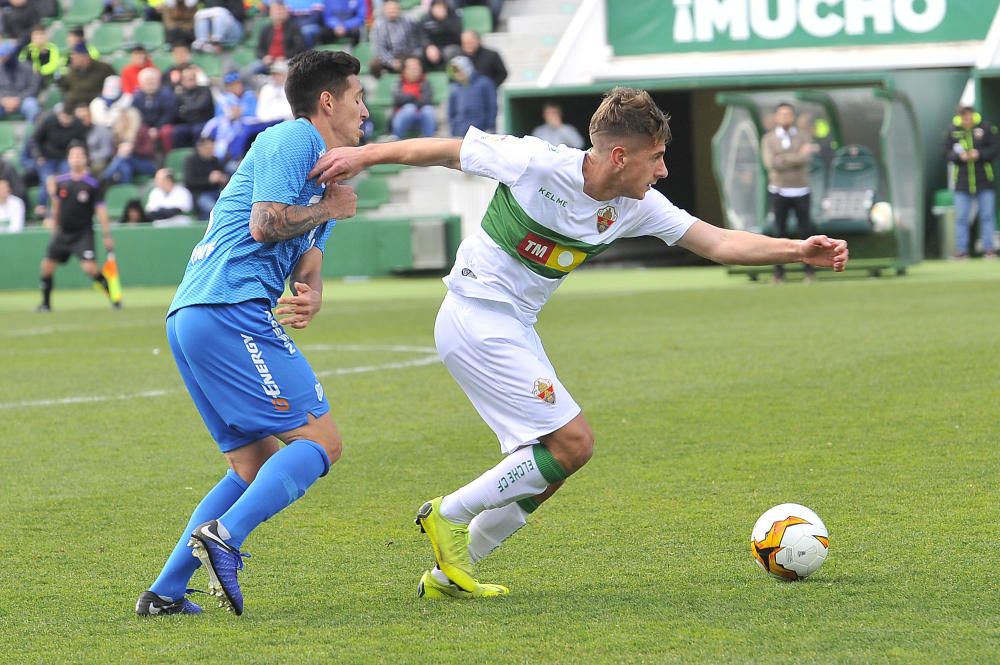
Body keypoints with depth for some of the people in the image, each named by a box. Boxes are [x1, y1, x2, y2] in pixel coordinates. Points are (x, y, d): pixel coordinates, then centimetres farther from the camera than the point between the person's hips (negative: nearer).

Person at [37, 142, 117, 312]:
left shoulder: (92, 184, -9)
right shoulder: (61, 181, 2)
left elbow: (101, 210, -9)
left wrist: (107, 236, -12)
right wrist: (54, 222, 22)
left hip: (83, 233, -5)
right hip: (62, 232, 5)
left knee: (89, 266, -20)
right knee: (47, 266, 2)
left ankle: (114, 297, -6)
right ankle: (46, 303, 19)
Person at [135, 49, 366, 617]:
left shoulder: (321, 167, 28)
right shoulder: (292, 140, -2)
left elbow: (307, 262, 18)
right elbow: (265, 224, -16)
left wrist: (309, 299, -4)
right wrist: (331, 209, 0)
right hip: (230, 311, -10)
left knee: (259, 464, 15)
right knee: (320, 441, -12)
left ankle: (166, 592, 8)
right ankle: (223, 536, -27)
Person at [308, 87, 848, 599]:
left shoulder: (636, 206, -1)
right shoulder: (536, 165, -21)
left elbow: (718, 243, 0)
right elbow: (447, 151, -12)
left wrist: (798, 250, -10)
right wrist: (363, 156, -9)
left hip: (514, 330, 8)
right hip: (478, 320, -8)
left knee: (545, 465, 9)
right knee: (572, 443, -13)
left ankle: (449, 573, 17)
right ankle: (449, 514, -1)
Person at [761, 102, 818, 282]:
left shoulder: (803, 137, 4)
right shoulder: (769, 139, 2)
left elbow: (806, 160, -12)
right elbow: (770, 163, -13)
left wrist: (783, 159, -17)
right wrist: (798, 155, -12)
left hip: (801, 191, 1)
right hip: (779, 191, 0)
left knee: (805, 230, 1)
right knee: (780, 232, 1)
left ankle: (809, 269, 7)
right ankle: (779, 271, 5)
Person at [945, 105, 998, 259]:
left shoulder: (986, 127, -5)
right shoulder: (952, 130, -2)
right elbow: (946, 152, 3)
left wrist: (980, 154, -17)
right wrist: (959, 156, -16)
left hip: (985, 181, -1)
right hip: (962, 181, 1)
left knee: (987, 216, 3)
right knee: (961, 218, 1)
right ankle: (961, 249, 7)